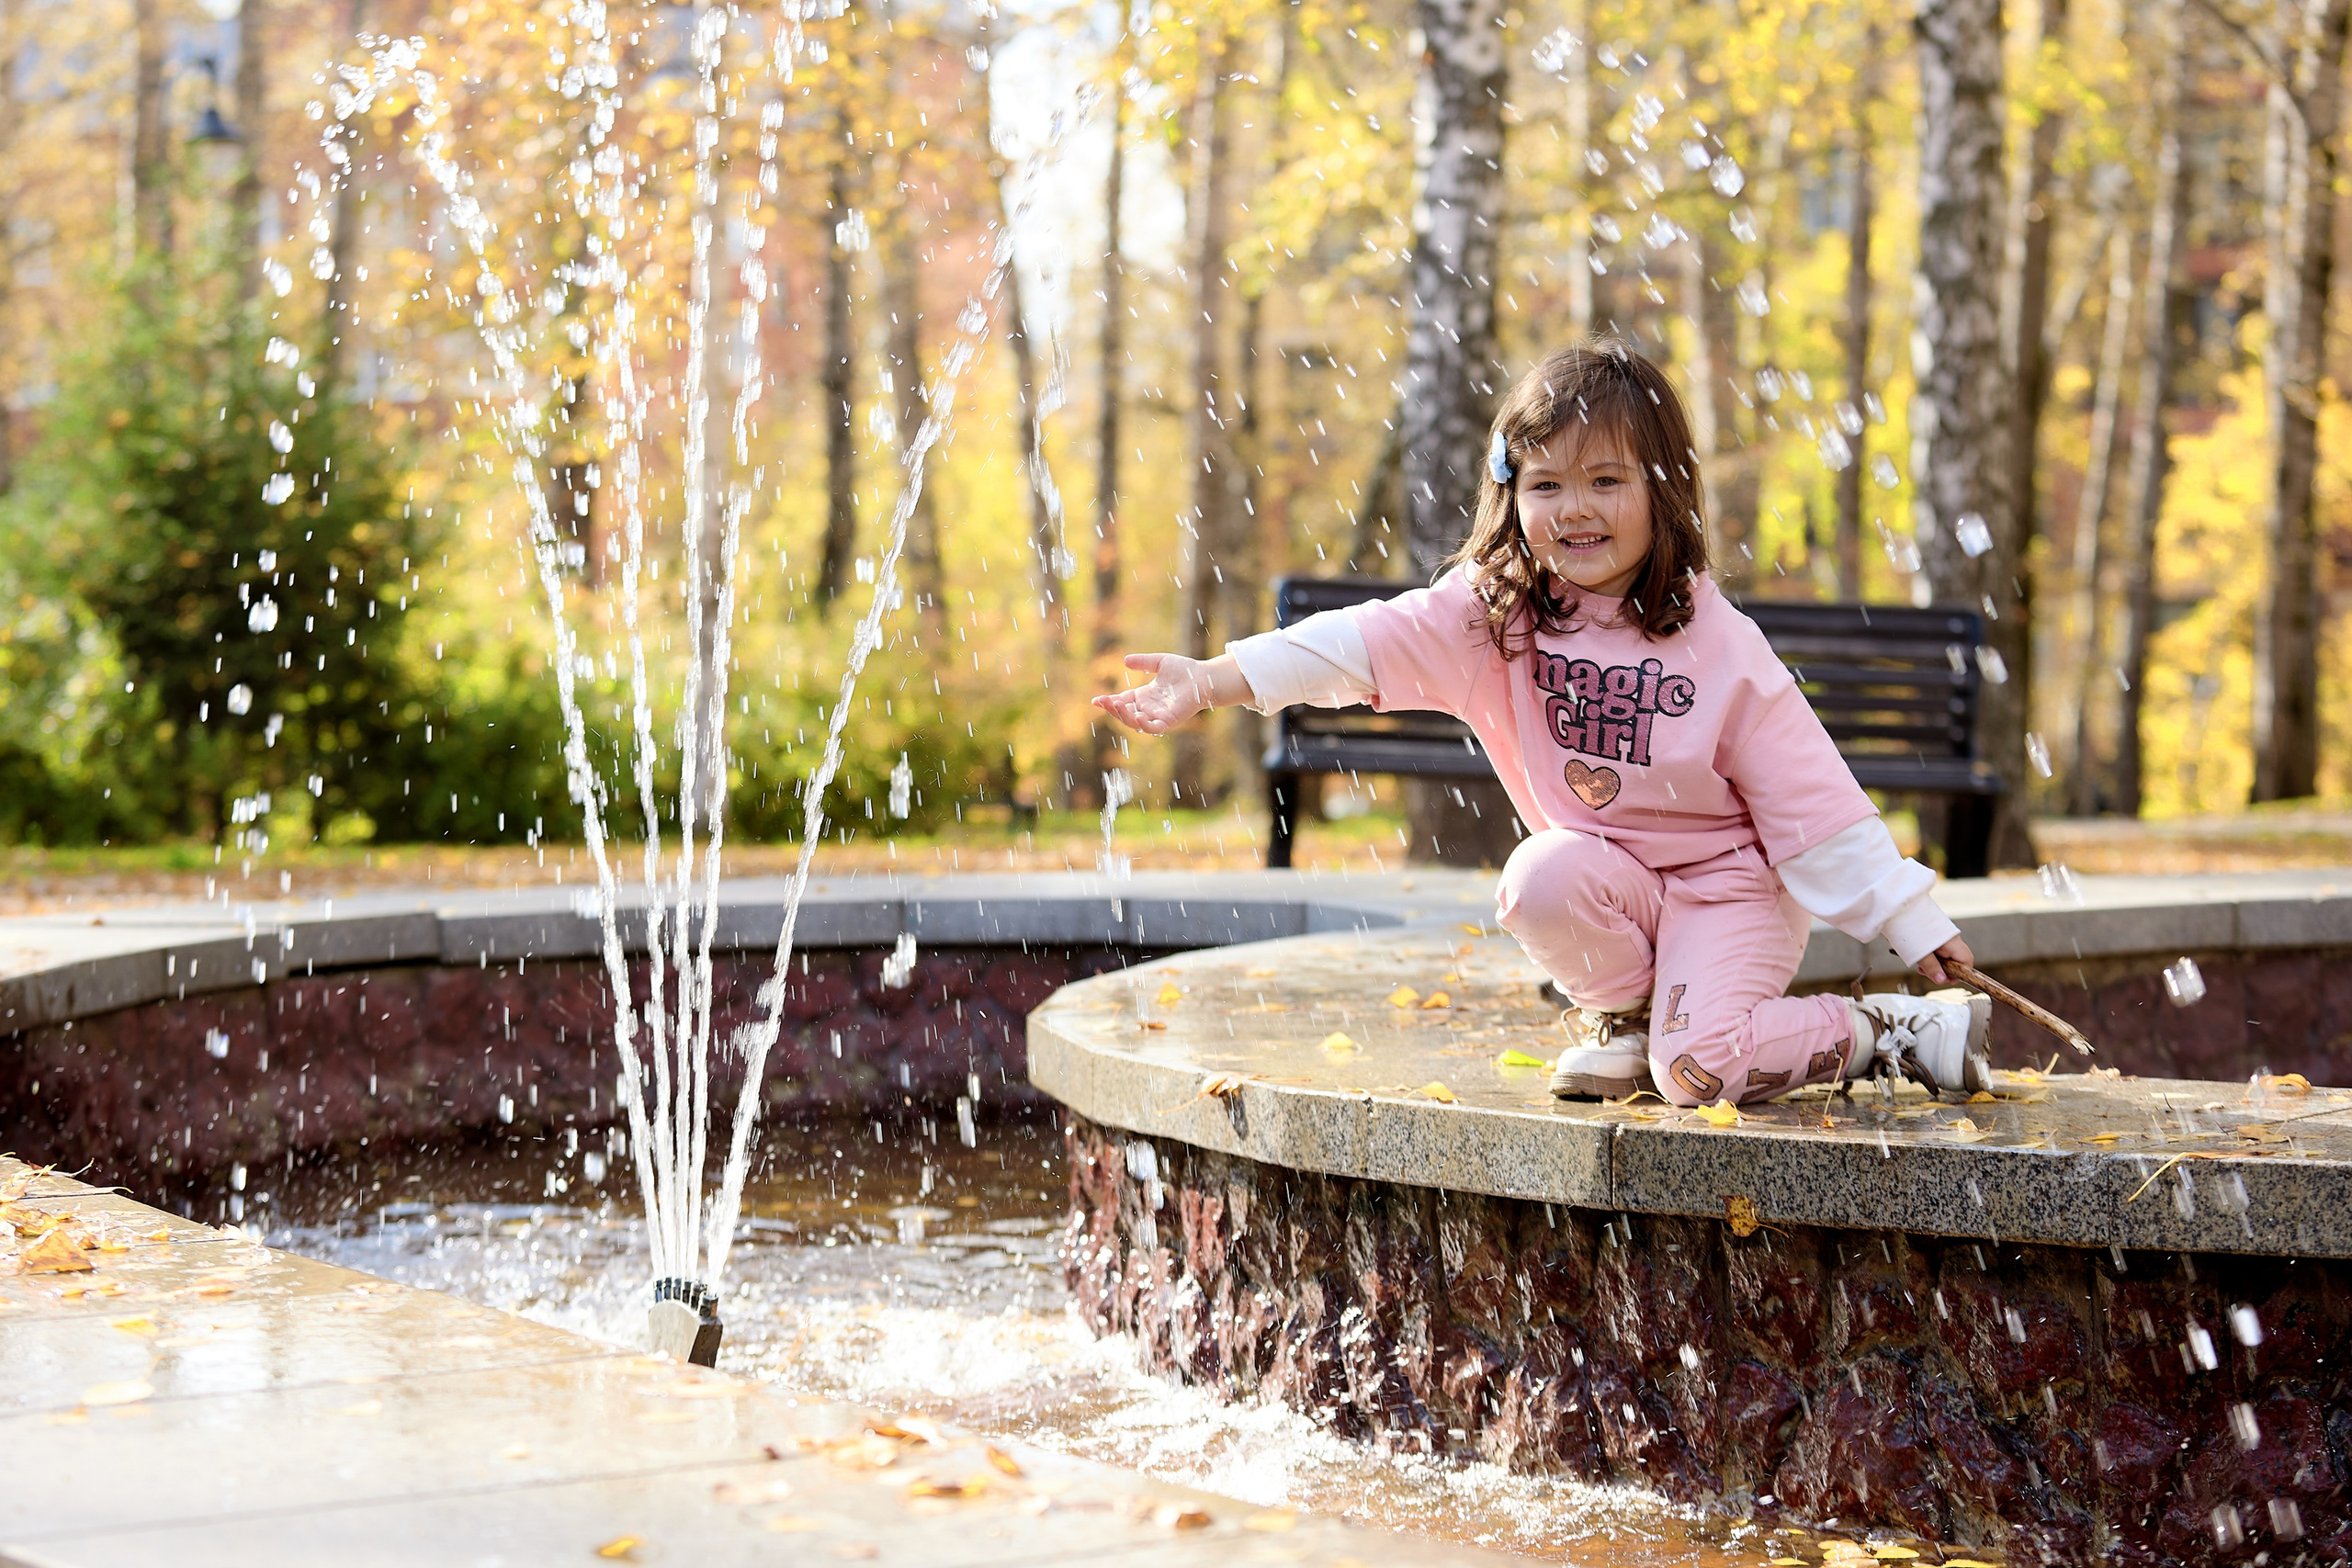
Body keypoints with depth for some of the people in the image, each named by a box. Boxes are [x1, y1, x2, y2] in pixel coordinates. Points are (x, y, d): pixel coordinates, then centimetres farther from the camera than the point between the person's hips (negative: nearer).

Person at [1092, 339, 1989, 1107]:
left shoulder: (1716, 642, -17)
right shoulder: (1495, 613, -9)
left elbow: (1814, 804, -13)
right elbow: (1367, 643, -22)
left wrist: (1919, 931, -13)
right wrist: (1208, 682, -35)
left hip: (1729, 883, -4)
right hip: (1611, 878, 4)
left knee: (1698, 1074, -24)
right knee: (1541, 878, -29)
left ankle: (1887, 1031, 1)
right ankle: (1622, 1015, 1)